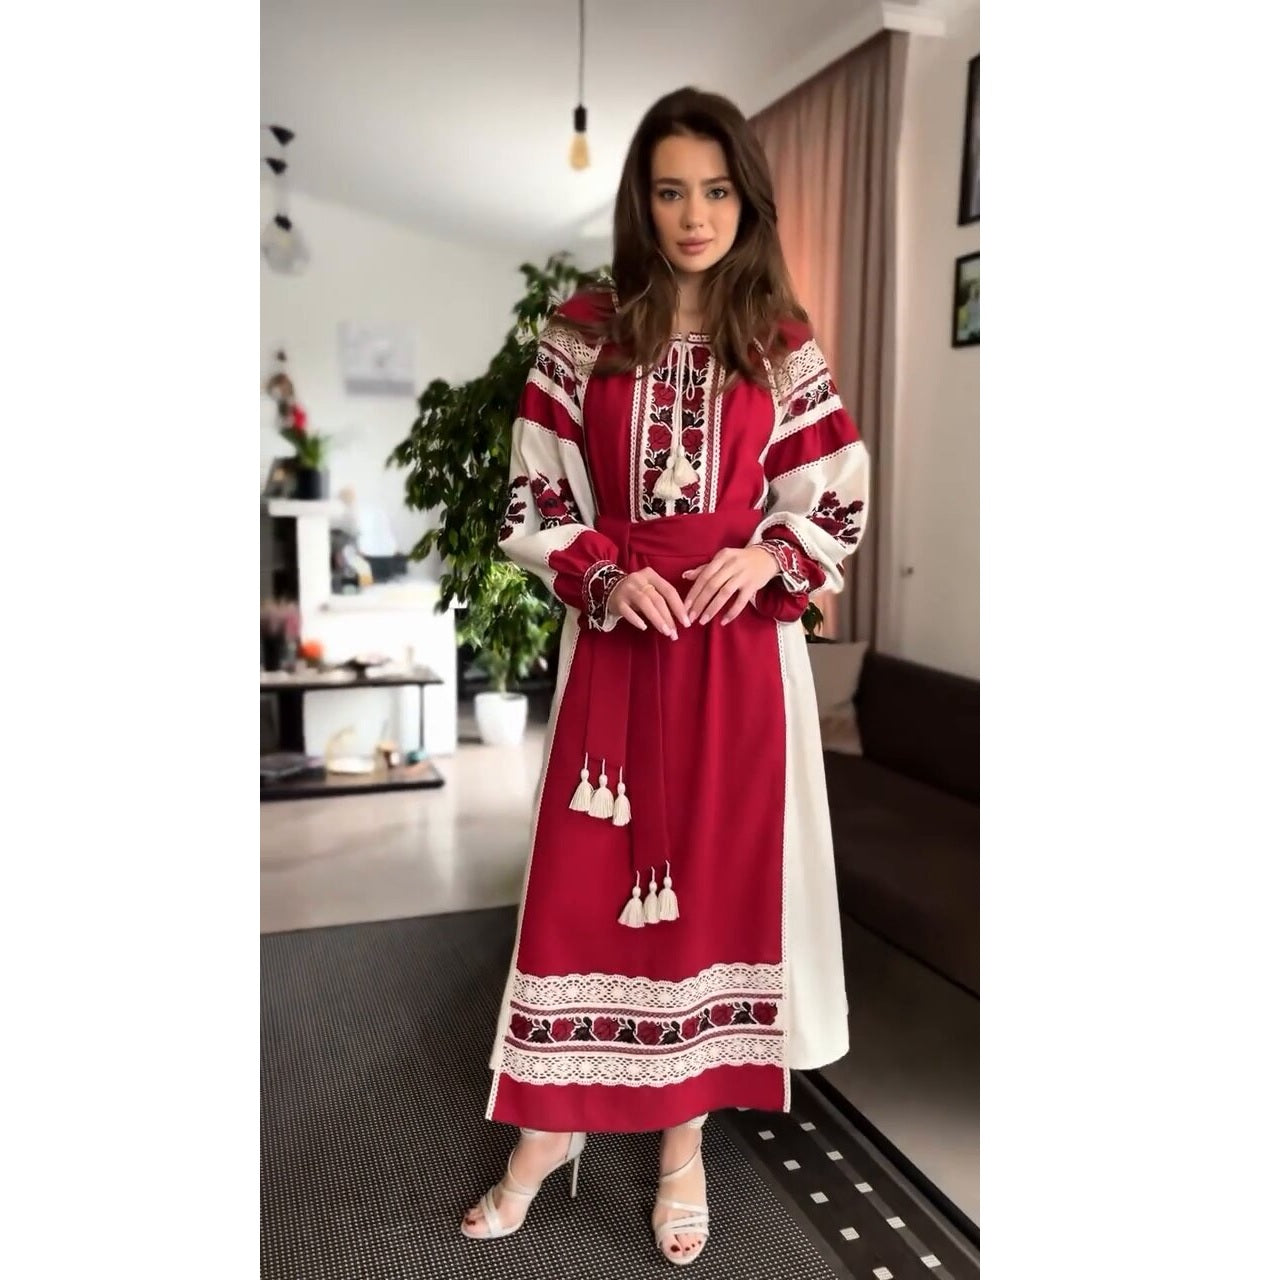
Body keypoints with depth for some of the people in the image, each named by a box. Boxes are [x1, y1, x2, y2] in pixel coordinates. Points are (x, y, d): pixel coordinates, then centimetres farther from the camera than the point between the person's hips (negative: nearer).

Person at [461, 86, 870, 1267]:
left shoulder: (781, 342, 3)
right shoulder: (582, 334, 2)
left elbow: (841, 503, 6)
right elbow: (532, 503, 2)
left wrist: (767, 556, -12)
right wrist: (610, 573, -14)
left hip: (743, 642, 0)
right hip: (615, 637, 0)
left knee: (718, 872, 7)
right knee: (585, 876, 5)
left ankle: (687, 1132, 25)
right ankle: (554, 1123, 24)